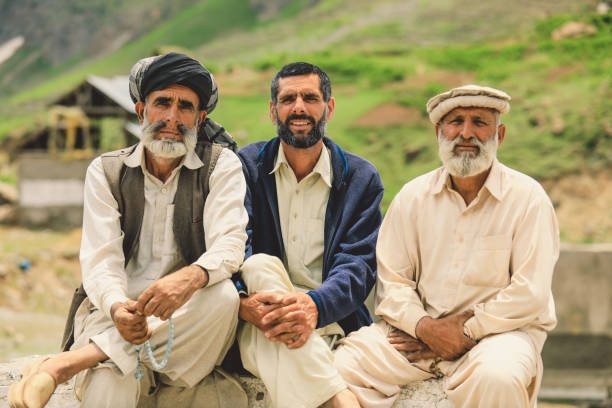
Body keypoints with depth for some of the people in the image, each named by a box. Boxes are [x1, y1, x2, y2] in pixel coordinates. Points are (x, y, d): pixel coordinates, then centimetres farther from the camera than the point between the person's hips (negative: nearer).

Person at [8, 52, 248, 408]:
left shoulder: (222, 166, 6)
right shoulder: (106, 172, 10)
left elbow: (229, 245, -9)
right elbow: (101, 259, -1)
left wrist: (192, 277, -34)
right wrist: (116, 307, -26)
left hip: (191, 319, 3)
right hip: (117, 316, -2)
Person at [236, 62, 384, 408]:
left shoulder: (361, 178, 9)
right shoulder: (247, 166, 9)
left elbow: (358, 264, -4)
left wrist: (315, 305, -28)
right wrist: (243, 302, -30)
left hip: (331, 324, -1)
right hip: (258, 328, 1)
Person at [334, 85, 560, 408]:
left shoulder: (527, 197, -3)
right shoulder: (412, 196, 7)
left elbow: (530, 294, -9)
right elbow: (391, 281, 3)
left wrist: (465, 331, -12)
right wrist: (425, 326, -15)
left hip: (501, 330, -2)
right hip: (419, 329, 3)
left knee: (496, 377, -38)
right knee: (342, 367, -22)